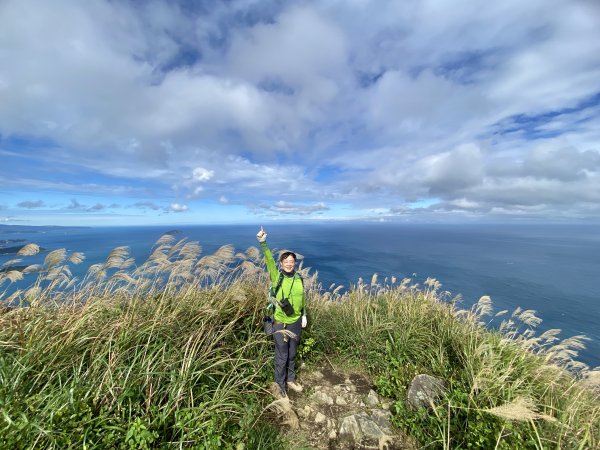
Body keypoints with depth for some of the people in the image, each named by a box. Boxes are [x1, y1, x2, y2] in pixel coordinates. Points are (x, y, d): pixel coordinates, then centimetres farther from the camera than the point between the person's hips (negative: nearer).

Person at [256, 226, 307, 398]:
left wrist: (303, 315, 10)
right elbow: (269, 260, -32)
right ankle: (280, 385, 38)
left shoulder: (299, 279, -4)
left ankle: (290, 379, 48)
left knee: (292, 355, 23)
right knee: (282, 357, 12)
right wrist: (263, 243, -45)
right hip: (281, 324, -4)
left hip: (296, 323, 4)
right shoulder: (277, 277, -16)